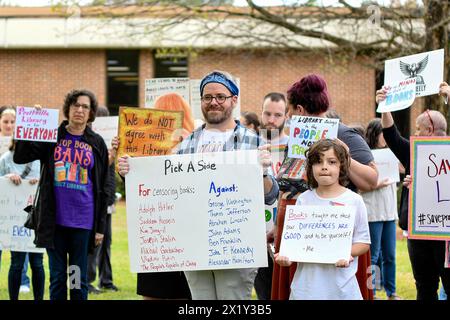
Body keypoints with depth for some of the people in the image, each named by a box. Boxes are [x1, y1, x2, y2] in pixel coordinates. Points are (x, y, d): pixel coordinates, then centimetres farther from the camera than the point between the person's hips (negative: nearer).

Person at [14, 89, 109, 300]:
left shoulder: (97, 144, 6)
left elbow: (102, 189, 7)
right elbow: (19, 157, -3)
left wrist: (101, 227, 3)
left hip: (83, 221, 0)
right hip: (55, 219, 0)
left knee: (79, 278, 5)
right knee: (57, 277, 5)